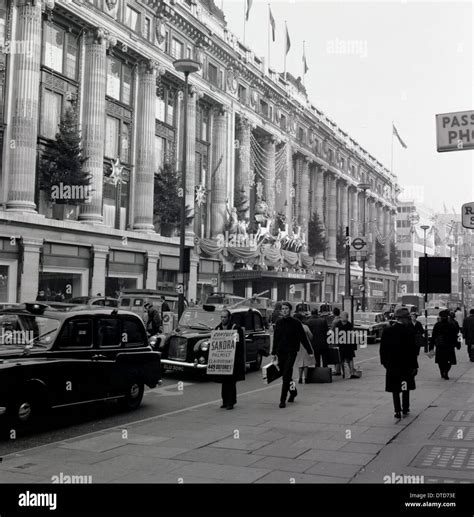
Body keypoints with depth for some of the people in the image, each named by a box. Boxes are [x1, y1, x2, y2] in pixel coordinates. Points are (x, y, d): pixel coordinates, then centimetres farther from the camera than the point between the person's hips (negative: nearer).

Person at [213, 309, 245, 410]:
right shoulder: (218, 328, 12)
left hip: (233, 360, -5)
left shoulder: (236, 328, -5)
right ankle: (225, 401, 17)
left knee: (231, 382, -5)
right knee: (224, 381, 9)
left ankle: (230, 402, 0)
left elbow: (240, 343, -8)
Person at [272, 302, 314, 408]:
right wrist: (274, 352, 14)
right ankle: (293, 391, 37)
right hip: (280, 353, 5)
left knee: (286, 376, -11)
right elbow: (275, 339, 16)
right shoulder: (278, 323, 9)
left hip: (291, 352, -5)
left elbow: (303, 338, 0)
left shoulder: (296, 323, -3)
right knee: (285, 375, 12)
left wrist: (310, 351, 0)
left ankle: (283, 400, -9)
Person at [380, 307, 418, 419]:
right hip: (406, 364, -2)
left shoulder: (387, 330, -3)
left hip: (391, 365, 2)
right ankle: (405, 409, 23)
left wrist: (384, 362, 11)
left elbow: (382, 348, 1)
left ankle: (397, 411, 5)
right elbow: (413, 349, -11)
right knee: (406, 388, 16)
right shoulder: (409, 331, -12)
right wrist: (414, 365, -6)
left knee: (395, 389, 8)